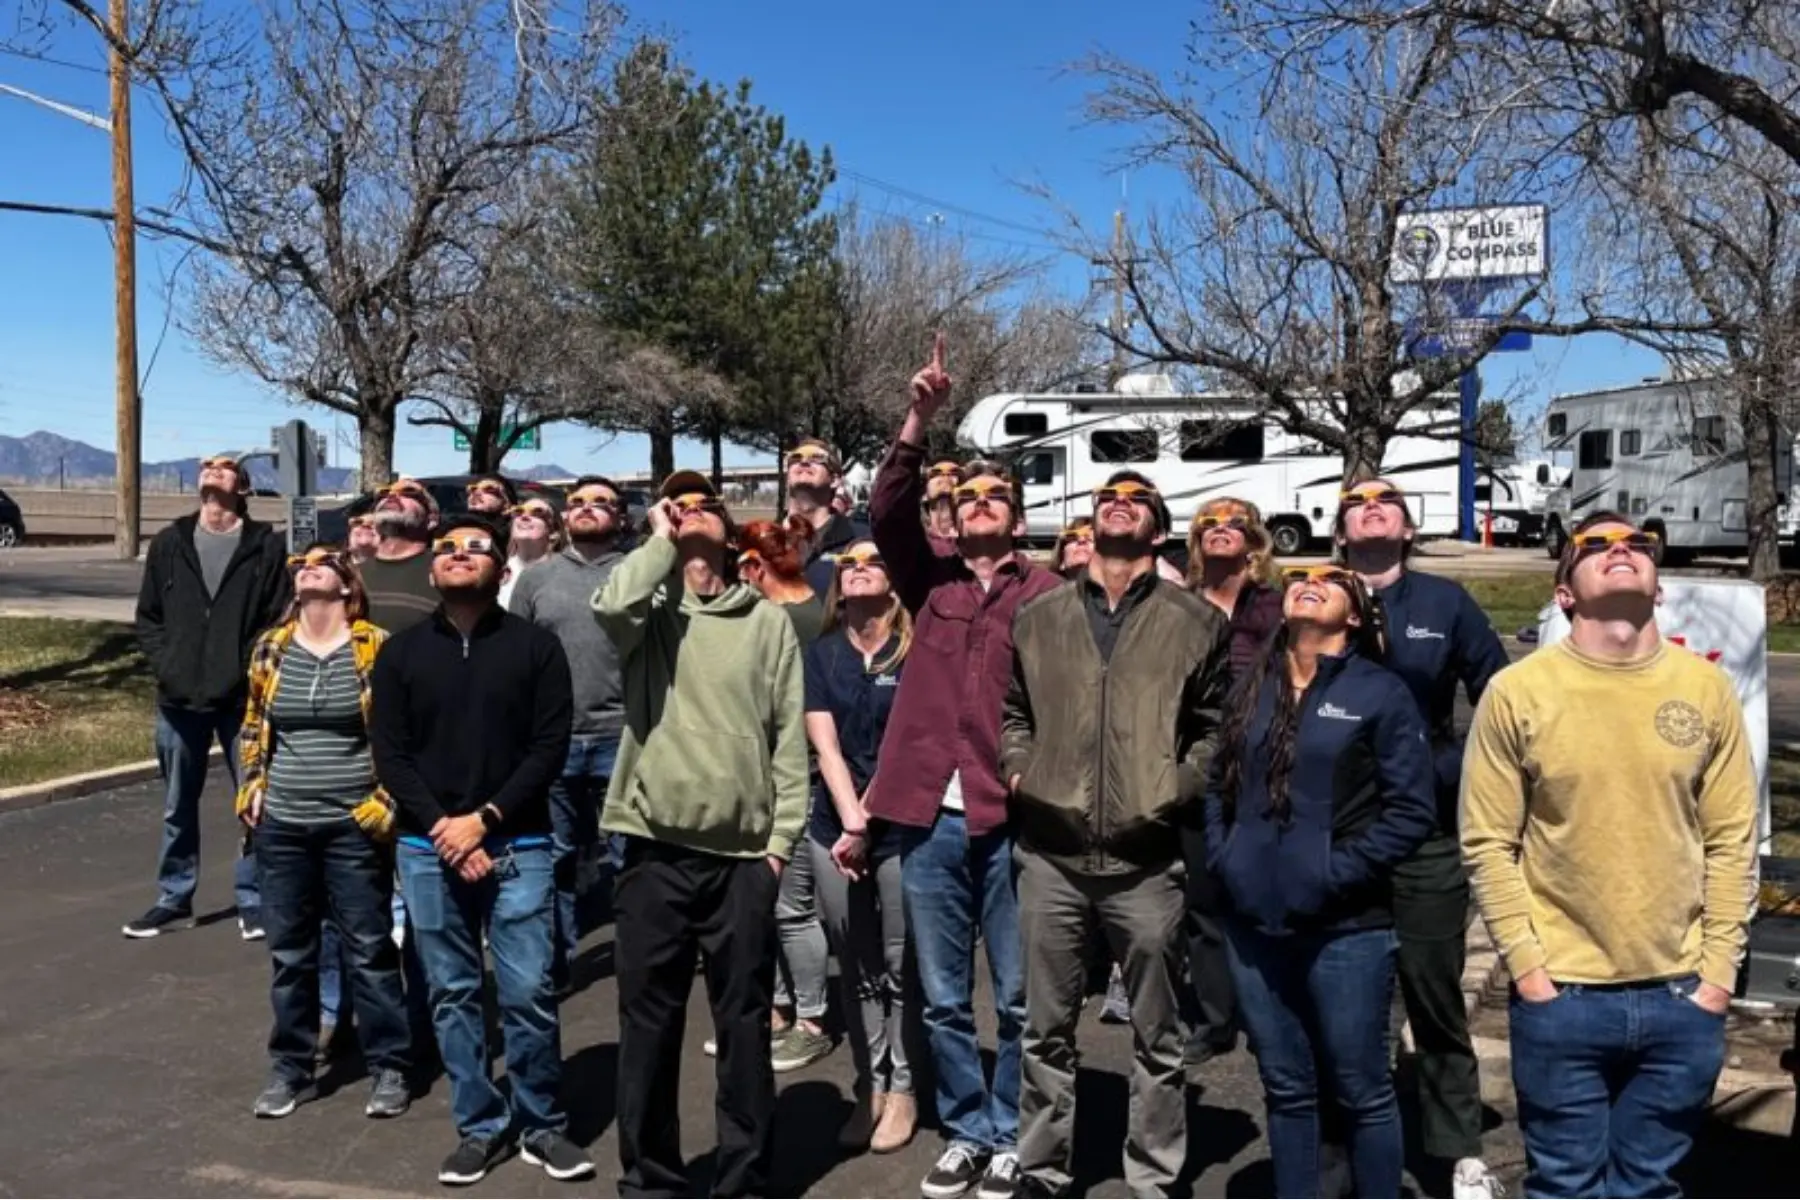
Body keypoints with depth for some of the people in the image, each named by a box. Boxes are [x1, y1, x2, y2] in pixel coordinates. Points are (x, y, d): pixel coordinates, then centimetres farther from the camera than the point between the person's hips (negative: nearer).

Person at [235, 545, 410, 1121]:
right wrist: (250, 788, 7)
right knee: (289, 951, 12)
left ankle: (388, 1065, 16)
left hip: (354, 825, -4)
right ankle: (291, 1065, 26)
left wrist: (387, 801, -9)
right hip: (282, 825, 4)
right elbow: (253, 725, 17)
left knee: (369, 949, 4)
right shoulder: (270, 649, 6)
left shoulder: (376, 648, -7)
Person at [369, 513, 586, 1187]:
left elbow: (550, 748, -4)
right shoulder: (401, 653, 7)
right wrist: (442, 827, -10)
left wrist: (484, 818, -12)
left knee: (528, 993, -1)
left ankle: (540, 1125, 15)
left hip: (518, 846, -2)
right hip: (428, 849, 2)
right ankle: (479, 1126, 21)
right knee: (453, 995, 8)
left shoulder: (536, 647, 1)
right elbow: (390, 755, 2)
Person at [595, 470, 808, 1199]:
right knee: (648, 1024, 10)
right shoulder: (647, 612, 5)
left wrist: (782, 838, -2)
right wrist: (662, 540, -7)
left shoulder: (768, 622, 7)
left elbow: (790, 737, 5)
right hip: (655, 850, 0)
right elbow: (610, 607, -21)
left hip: (743, 853, 0)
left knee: (744, 1026, 9)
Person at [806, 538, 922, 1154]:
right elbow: (825, 745, -1)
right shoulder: (822, 653, 6)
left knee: (900, 964, 4)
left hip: (901, 827, -3)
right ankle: (869, 1085, 21)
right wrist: (850, 821, -12)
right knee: (854, 965, 10)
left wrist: (865, 824, -10)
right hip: (834, 827, 3)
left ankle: (902, 1087, 18)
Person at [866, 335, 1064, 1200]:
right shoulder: (930, 582, 11)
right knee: (943, 1000, 13)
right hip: (932, 817, 3)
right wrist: (921, 418, -11)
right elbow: (887, 511, -3)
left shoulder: (1048, 593, 3)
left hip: (1014, 818, -3)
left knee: (1019, 998, 7)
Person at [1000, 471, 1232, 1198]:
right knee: (1048, 1029, 12)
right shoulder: (1037, 618, 12)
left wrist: (1182, 788, -8)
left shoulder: (1194, 622, 4)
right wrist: (1017, 769, 2)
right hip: (1051, 853, 2)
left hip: (1147, 858, -2)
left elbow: (1219, 726, 5)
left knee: (1157, 1037, 10)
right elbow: (1011, 710, 19)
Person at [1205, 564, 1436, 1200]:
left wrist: (1338, 873, -15)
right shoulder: (1251, 689, 13)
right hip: (1253, 922, 5)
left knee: (1362, 1090, 7)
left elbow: (1410, 810, -9)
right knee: (1285, 1087, 15)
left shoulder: (1381, 692, -4)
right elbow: (1218, 786, 17)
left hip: (1347, 928, -5)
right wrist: (1224, 858, 2)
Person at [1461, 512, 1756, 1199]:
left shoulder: (1707, 688, 1)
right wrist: (1527, 965, -8)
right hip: (1561, 995, -2)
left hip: (1682, 996, 2)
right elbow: (1488, 843, -4)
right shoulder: (1517, 691, -6)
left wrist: (1719, 969, 0)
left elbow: (1732, 840, 4)